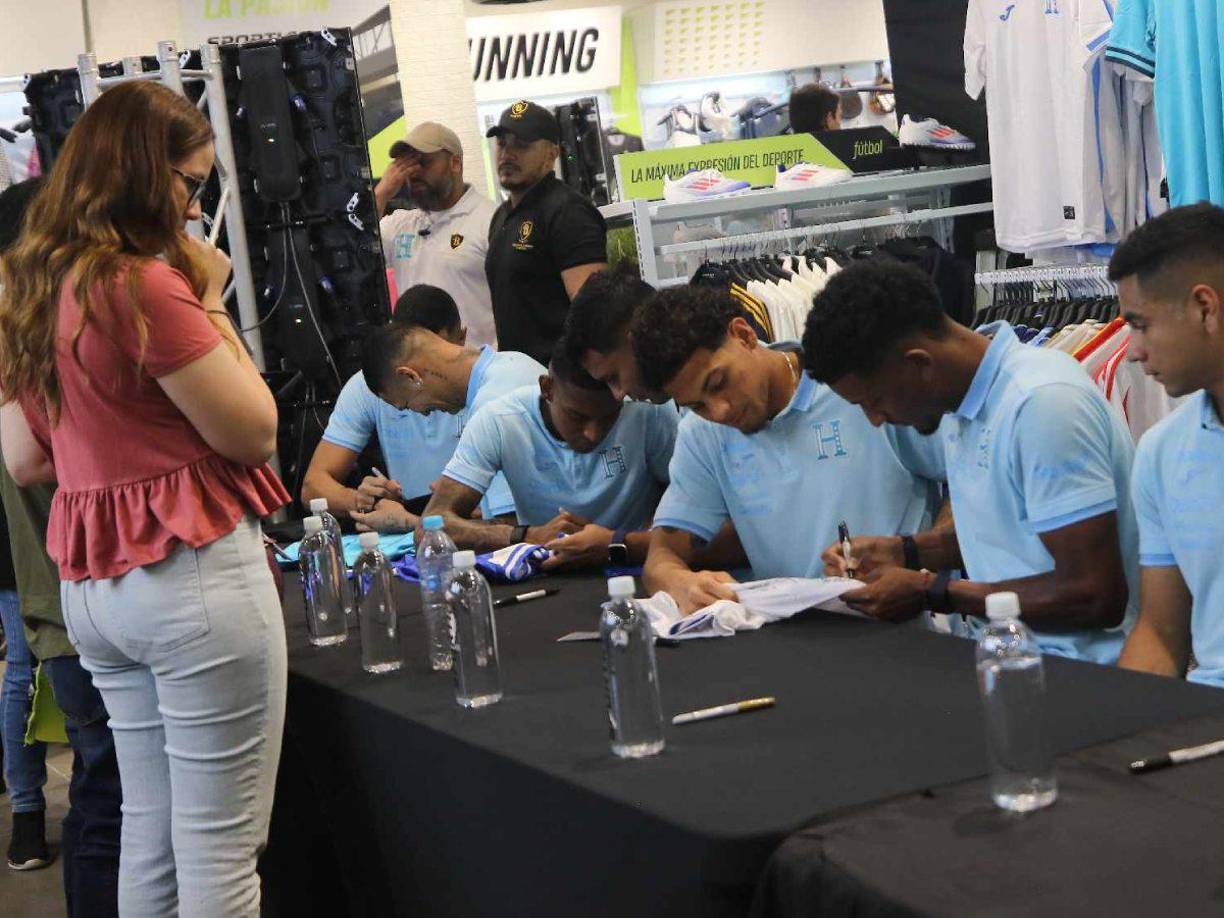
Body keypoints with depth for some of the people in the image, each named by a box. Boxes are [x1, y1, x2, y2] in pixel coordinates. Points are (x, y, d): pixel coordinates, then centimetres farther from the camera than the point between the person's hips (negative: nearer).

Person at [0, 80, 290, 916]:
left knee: (150, 830, 19)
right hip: (194, 575, -8)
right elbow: (255, 432, -12)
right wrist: (211, 306, -4)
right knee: (221, 845, 1)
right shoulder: (141, 284, -16)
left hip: (94, 583, 9)